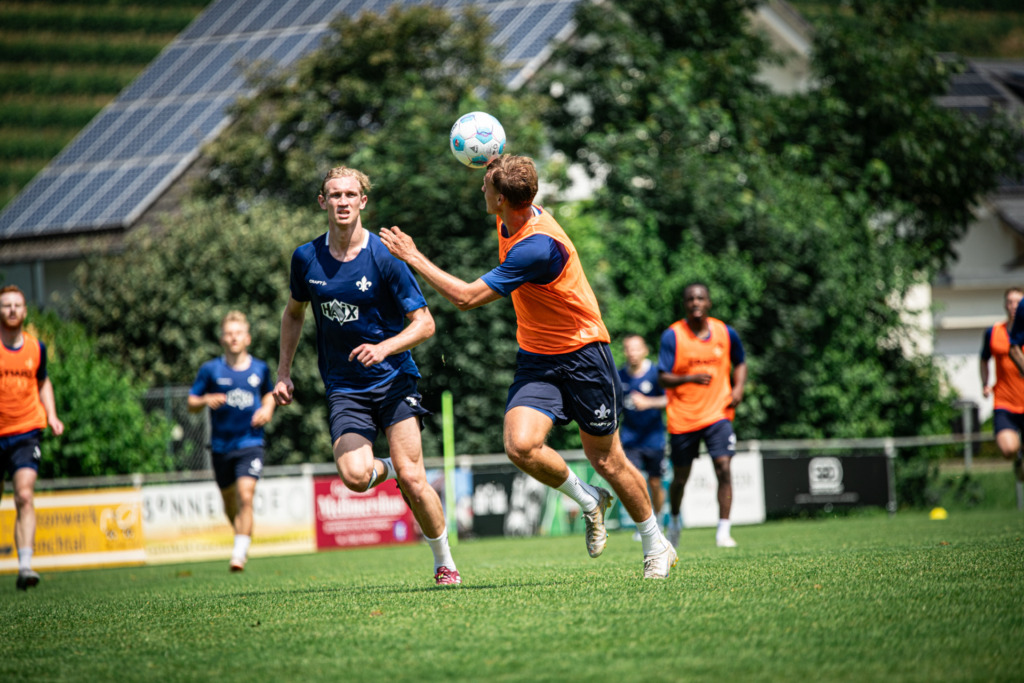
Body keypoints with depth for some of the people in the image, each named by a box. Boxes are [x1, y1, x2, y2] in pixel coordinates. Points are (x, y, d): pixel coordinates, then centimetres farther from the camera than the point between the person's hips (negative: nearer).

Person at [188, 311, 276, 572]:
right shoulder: (210, 370, 0)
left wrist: (267, 409, 3)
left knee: (245, 497, -18)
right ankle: (241, 534, 41)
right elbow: (191, 403, 4)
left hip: (250, 444, -1)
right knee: (229, 500, 12)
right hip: (221, 445, 1)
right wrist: (206, 400, -18)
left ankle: (240, 553, -18)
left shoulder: (260, 369, 4)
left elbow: (269, 392, 24)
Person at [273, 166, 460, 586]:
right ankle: (383, 469, 17)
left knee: (411, 477, -13)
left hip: (393, 380, -2)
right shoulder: (306, 258, 2)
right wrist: (284, 372, 16)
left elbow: (424, 322, -7)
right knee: (355, 477, -20)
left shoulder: (384, 257, -9)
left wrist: (385, 347, -23)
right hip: (343, 389, 2)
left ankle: (444, 562, 8)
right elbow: (294, 313, 21)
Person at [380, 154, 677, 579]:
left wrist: (413, 258, -21)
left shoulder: (537, 247, -30)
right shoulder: (510, 221, -2)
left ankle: (656, 547, 25)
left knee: (606, 460, 4)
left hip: (582, 354, -7)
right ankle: (587, 500, 8)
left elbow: (466, 297, -28)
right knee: (520, 445, -18)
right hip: (535, 359, 7)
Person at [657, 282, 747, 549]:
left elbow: (740, 363, 20)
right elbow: (663, 377, -11)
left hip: (717, 414, 1)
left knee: (723, 467, -17)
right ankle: (674, 520, 39)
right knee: (680, 477, 10)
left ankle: (723, 531, -13)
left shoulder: (726, 333, 2)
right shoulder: (672, 335, -6)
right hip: (682, 417, -1)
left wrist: (738, 387, 1)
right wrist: (691, 378, -28)